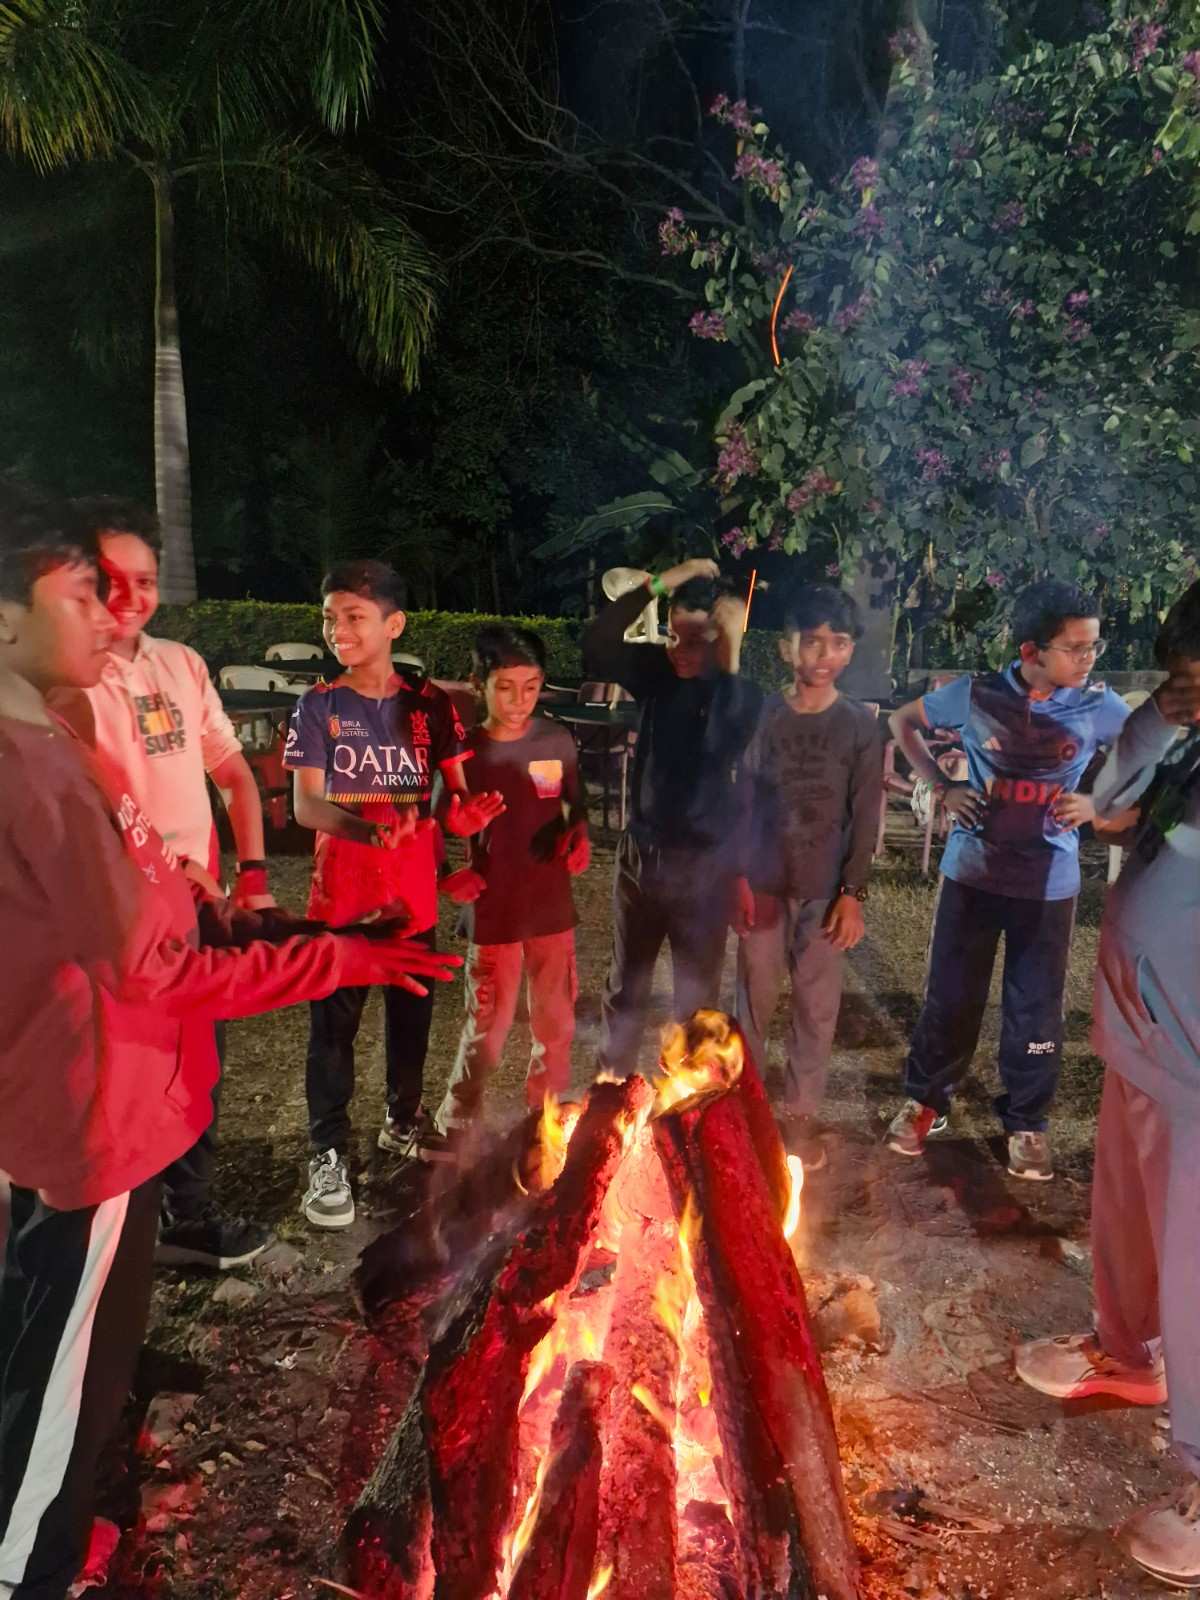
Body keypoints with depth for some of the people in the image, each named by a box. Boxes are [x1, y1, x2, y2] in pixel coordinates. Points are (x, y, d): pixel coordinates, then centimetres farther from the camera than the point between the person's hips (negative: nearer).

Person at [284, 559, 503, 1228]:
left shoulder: (429, 703, -2)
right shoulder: (319, 706, -6)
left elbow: (458, 791, 0)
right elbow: (305, 804, -11)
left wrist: (465, 814, -24)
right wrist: (366, 826, -31)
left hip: (415, 890, 2)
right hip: (343, 891, -2)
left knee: (413, 1010, 16)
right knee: (335, 1022, 4)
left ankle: (404, 1120, 38)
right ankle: (329, 1153, 19)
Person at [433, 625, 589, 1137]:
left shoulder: (557, 740, -3)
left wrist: (578, 835, -9)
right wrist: (446, 874, -18)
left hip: (552, 907, 3)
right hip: (493, 913, -3)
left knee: (556, 1022, 15)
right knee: (487, 1029, 4)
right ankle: (456, 1125, 26)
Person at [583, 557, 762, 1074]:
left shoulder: (743, 691, -13)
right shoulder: (656, 668, -4)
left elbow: (721, 746, -32)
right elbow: (595, 647, -20)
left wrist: (731, 654, -38)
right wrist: (657, 585, -26)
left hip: (704, 862, -3)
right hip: (641, 852, 3)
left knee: (696, 991, 10)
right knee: (626, 983, 18)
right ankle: (610, 1084, 35)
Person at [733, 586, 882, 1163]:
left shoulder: (860, 724, -3)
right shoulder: (761, 715, -2)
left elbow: (865, 816, -2)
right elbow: (741, 799, 1)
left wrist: (853, 892, -7)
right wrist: (736, 875, -3)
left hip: (824, 890, 0)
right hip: (761, 882, 0)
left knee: (817, 1006, 6)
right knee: (755, 996, 11)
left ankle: (799, 1111, 22)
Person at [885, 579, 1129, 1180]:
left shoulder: (1099, 708, -8)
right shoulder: (976, 694, -10)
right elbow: (903, 723, 6)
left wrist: (1095, 804, -9)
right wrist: (942, 788, -5)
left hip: (1049, 884, 1)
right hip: (972, 872, 0)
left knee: (1037, 1009, 10)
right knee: (950, 996, 11)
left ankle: (1026, 1122, 31)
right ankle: (924, 1100, 31)